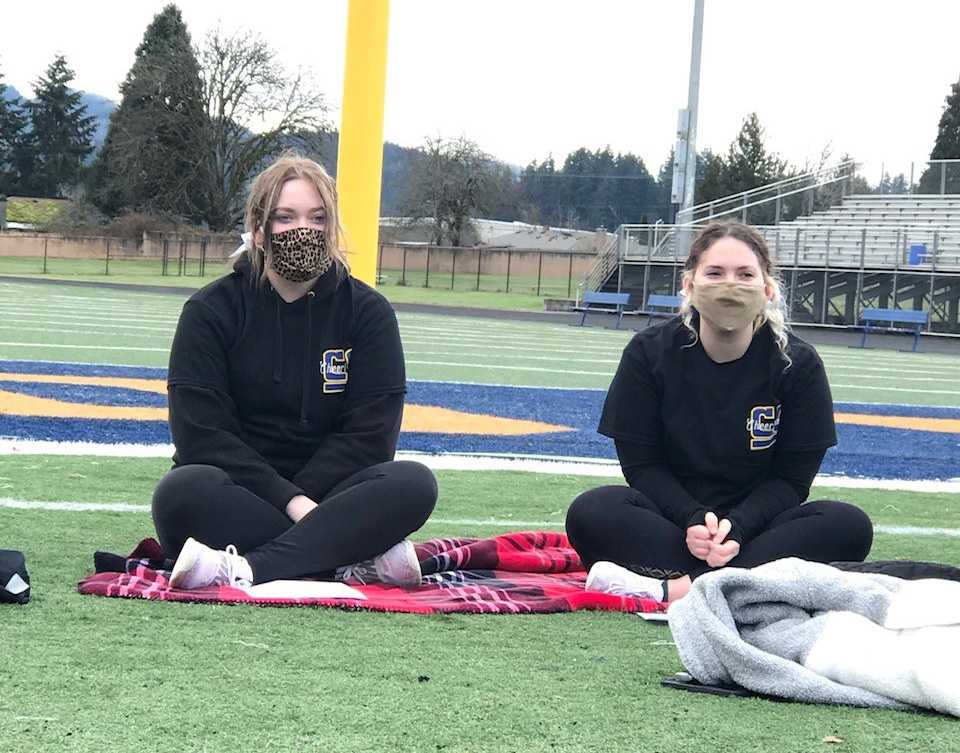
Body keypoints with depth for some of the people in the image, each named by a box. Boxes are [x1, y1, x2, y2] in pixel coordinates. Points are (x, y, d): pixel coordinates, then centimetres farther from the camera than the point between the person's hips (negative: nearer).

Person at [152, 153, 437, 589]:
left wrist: (302, 499, -18)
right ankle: (355, 561, -32)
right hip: (237, 495, -1)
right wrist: (289, 500, -22)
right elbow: (202, 435, -10)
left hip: (326, 496, 1)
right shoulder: (211, 311, -1)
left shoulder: (367, 312, 3)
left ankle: (247, 570, -37)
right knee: (181, 492, -34)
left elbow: (369, 435, -4)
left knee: (414, 484, -27)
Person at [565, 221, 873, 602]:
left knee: (850, 526, -29)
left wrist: (737, 527, -24)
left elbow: (792, 477, -5)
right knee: (589, 513, -30)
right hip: (671, 518, 0)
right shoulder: (649, 353, -5)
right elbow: (641, 463, -4)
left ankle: (668, 589, -39)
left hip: (756, 518, 1)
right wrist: (694, 519, -23)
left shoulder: (798, 364, -6)